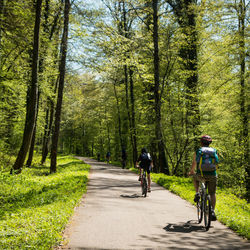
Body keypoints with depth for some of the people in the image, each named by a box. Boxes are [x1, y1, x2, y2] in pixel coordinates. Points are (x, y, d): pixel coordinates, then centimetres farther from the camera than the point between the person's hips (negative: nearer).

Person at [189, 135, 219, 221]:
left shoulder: (198, 151, 12)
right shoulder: (214, 151, 16)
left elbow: (194, 164, 25)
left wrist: (191, 172, 44)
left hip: (201, 175, -1)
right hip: (212, 175, 1)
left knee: (195, 177, 35)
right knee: (212, 193, 17)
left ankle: (197, 194, 19)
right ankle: (212, 211, 3)